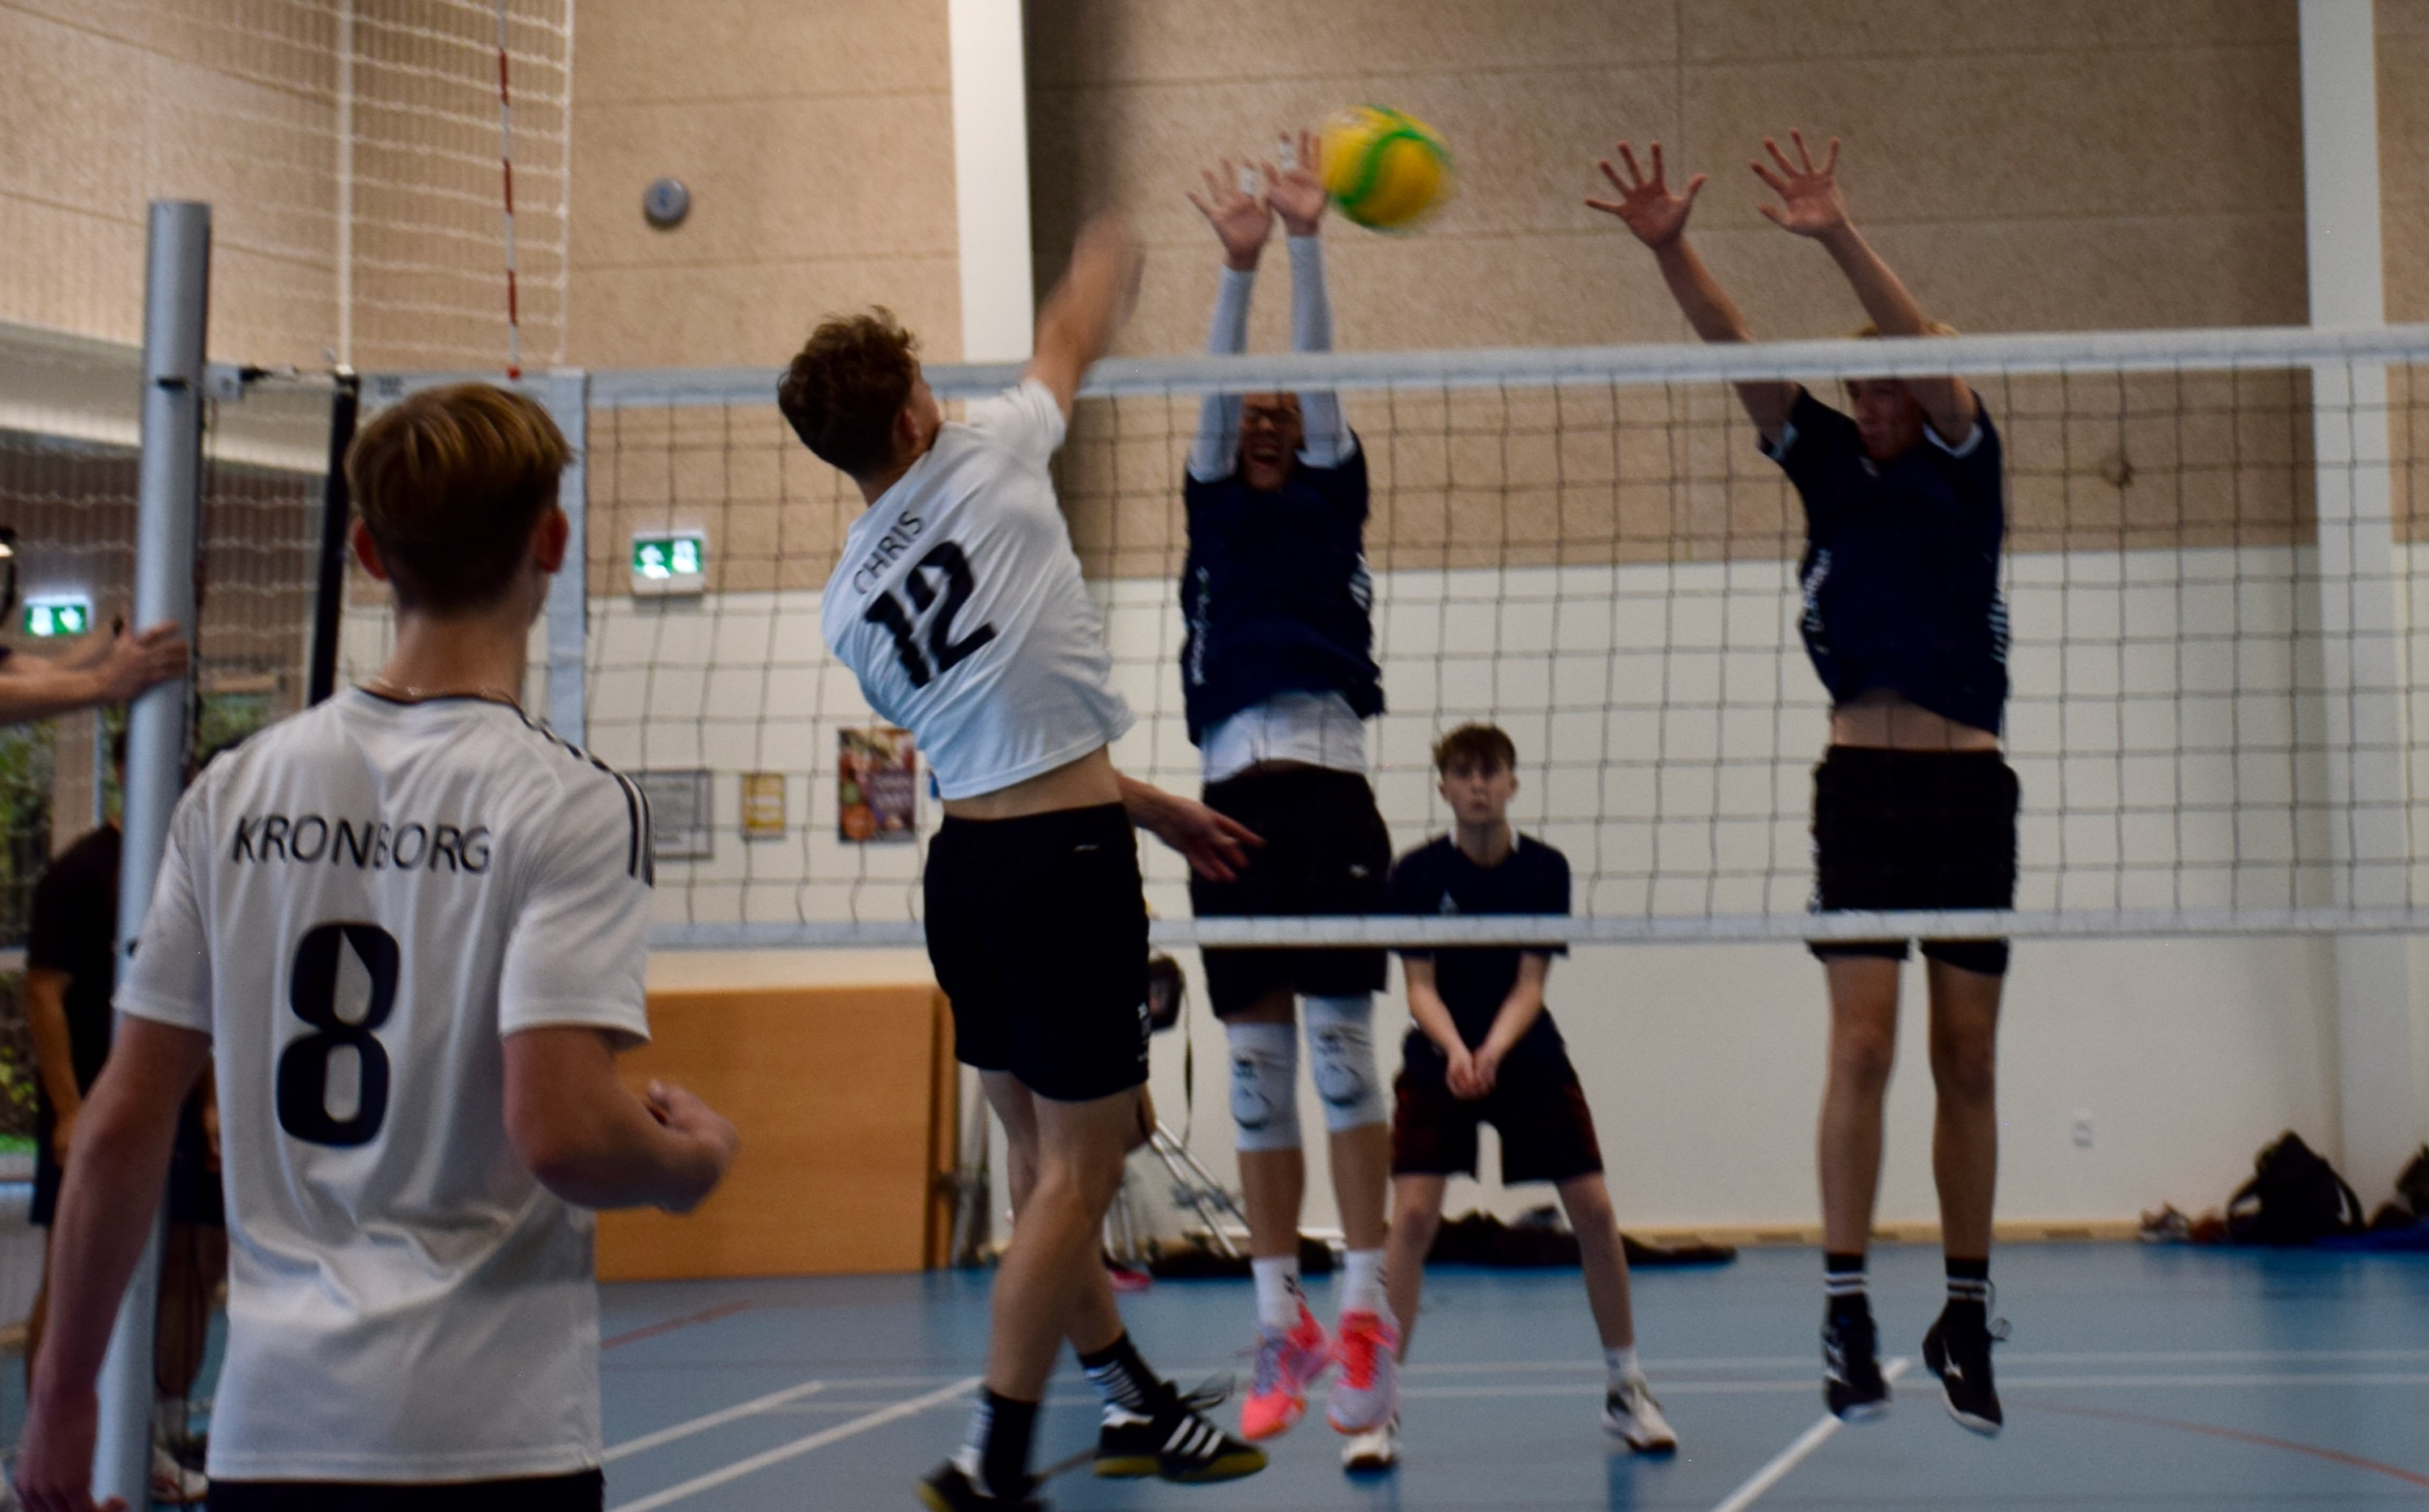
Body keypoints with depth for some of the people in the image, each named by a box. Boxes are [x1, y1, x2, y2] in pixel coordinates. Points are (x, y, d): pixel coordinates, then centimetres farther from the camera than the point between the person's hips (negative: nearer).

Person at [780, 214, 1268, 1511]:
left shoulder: (848, 603, 9)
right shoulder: (983, 461, -6)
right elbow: (1072, 339, 15)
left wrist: (1149, 808, 25)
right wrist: (1107, 260, 36)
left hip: (963, 862, 7)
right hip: (1065, 863, -7)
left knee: (1045, 1165, 16)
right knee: (1075, 1173, -3)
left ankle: (1134, 1404, 30)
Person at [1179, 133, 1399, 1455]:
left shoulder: (1331, 501, 13)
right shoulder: (1215, 509, 18)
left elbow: (1318, 382, 2)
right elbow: (1217, 392, 4)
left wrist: (1307, 241, -7)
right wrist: (1237, 265, -7)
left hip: (1329, 787, -3)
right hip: (1232, 794, 3)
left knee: (1341, 1045, -10)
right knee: (1257, 1067, 4)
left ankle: (1365, 1312, -8)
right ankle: (1282, 1327, 8)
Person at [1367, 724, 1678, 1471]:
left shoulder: (1545, 868, -7)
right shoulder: (1417, 873, -10)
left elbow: (1530, 983, -12)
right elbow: (1420, 985, -12)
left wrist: (1493, 1051, -29)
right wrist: (1455, 1051, -31)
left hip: (1528, 1055, 2)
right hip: (1438, 1060, -1)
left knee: (1594, 1210, -4)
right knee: (1413, 1214, -17)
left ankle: (1626, 1390, 14)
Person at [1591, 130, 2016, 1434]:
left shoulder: (1965, 470, 4)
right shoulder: (1832, 468, 9)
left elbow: (1927, 355, -14)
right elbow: (1737, 355, -3)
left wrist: (1841, 242, -29)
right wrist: (1668, 250, -18)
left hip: (1968, 789, 0)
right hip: (1859, 783, 1)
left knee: (1967, 1060, 4)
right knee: (1861, 1044, -10)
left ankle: (1965, 1318, 12)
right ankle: (1845, 1311, -9)